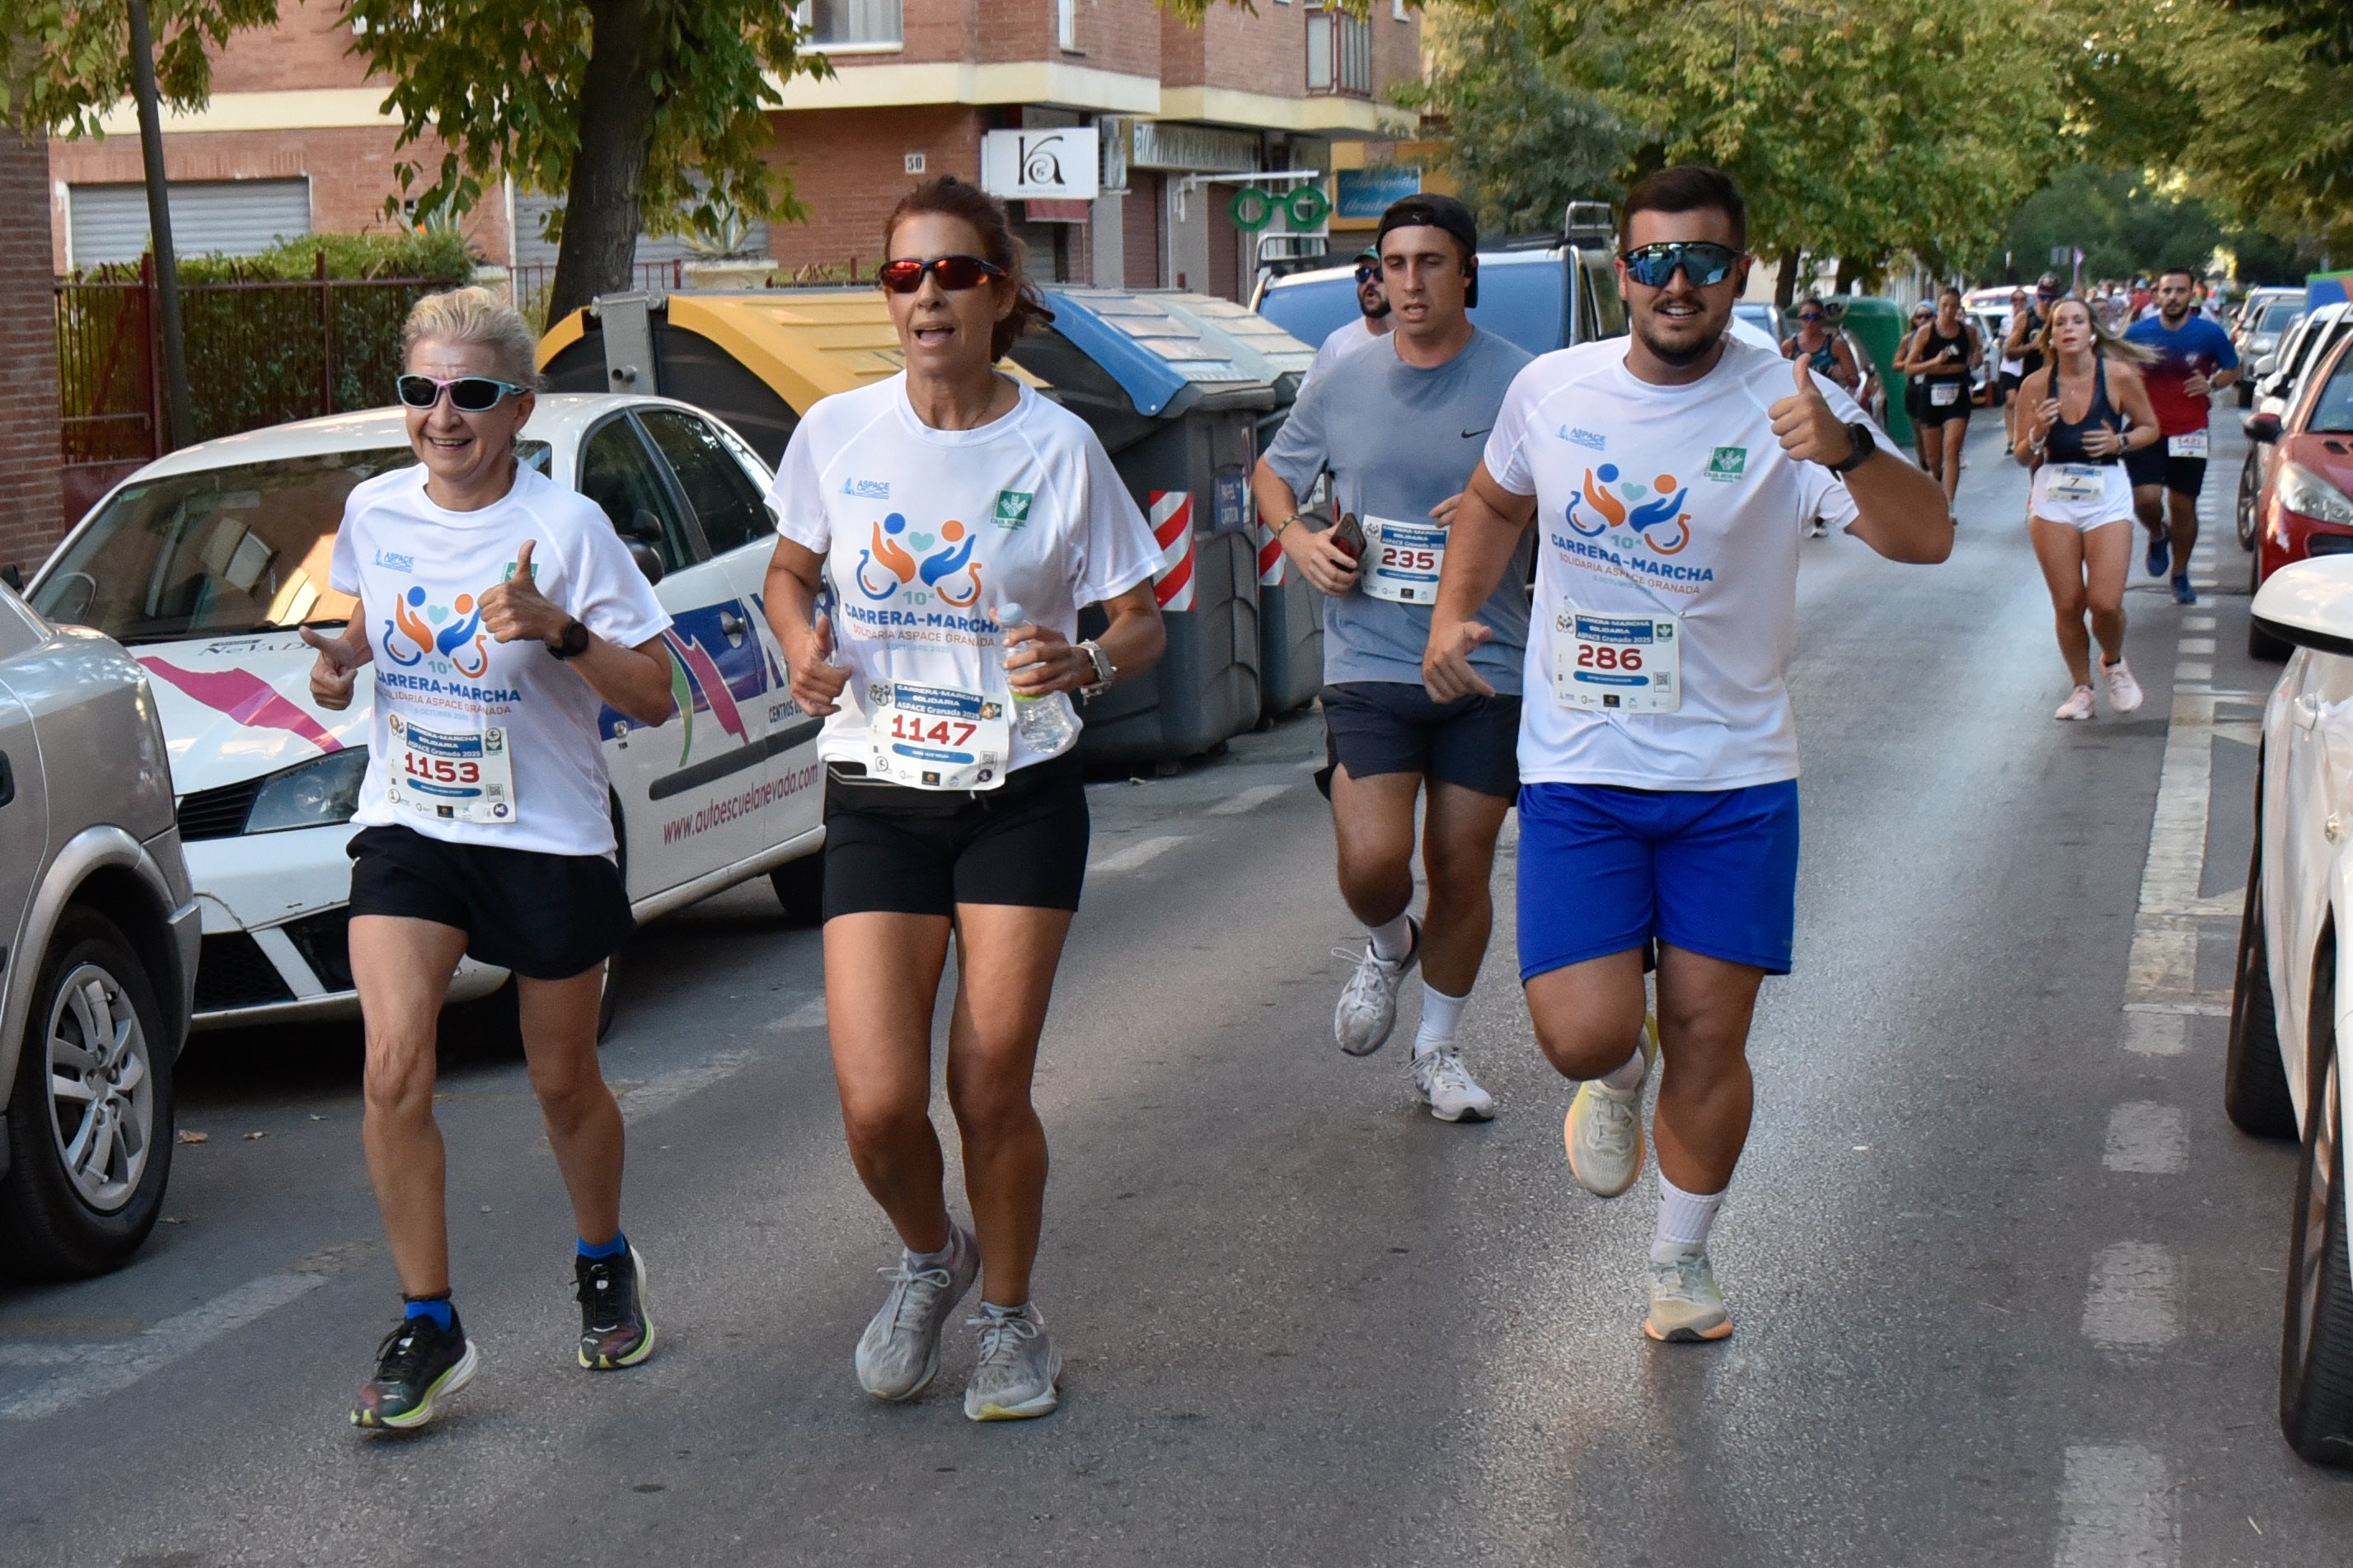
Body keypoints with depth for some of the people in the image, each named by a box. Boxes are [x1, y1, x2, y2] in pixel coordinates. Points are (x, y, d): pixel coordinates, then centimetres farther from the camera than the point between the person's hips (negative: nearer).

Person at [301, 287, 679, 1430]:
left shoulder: (566, 528, -13)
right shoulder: (374, 512, 0)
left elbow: (654, 697, -11)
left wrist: (559, 630, -27)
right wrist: (340, 661, -1)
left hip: (548, 838, -2)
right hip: (407, 826, 3)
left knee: (564, 1082, 12)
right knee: (394, 1066, -16)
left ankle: (604, 1263, 41)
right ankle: (428, 1328, -5)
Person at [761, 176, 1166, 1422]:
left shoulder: (1057, 446, -4)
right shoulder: (839, 431, -1)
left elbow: (1142, 622, 2)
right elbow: (789, 572, 16)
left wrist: (1085, 662, -20)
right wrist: (803, 648, -6)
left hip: (1022, 797, -1)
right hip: (878, 799, 1)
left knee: (991, 1090, 0)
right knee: (877, 1106, -8)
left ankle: (1010, 1313, 27)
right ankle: (928, 1257, 26)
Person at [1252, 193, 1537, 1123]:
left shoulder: (1521, 384, -3)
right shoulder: (1341, 389, 6)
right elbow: (1272, 473, 23)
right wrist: (1297, 538, 2)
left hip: (1486, 667, -1)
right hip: (1369, 663, 1)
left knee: (1460, 869, 7)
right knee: (1372, 860, -14)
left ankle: (1438, 1050, 27)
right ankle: (1388, 946, 23)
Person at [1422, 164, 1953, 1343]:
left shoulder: (1783, 405, -11)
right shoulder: (1552, 390, -1)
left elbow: (1926, 539, -24)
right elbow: (1497, 502, 21)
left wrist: (1845, 449, -42)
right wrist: (1453, 611, 6)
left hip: (1734, 779, -1)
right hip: (1576, 773, 1)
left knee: (1709, 1036, 5)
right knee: (1583, 1035, -10)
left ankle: (1682, 1257, 29)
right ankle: (1618, 1079, 29)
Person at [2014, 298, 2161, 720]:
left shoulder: (2119, 376, -6)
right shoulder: (2036, 385, -2)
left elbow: (2150, 428, 7)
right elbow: (2022, 455, 4)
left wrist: (2120, 441, -12)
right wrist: (2038, 433, -16)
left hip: (2107, 495, -1)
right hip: (2053, 498, 1)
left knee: (2105, 603, -10)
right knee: (2067, 606, 1)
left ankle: (2114, 663, 22)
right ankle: (2081, 688, 21)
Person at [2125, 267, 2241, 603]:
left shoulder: (2210, 334, -4)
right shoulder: (2137, 333, -3)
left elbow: (2233, 369, 10)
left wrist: (2213, 383, -11)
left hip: (2189, 434, 0)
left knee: (2183, 506, 8)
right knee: (2147, 498, -18)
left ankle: (2180, 575, 27)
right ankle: (2158, 535, 19)